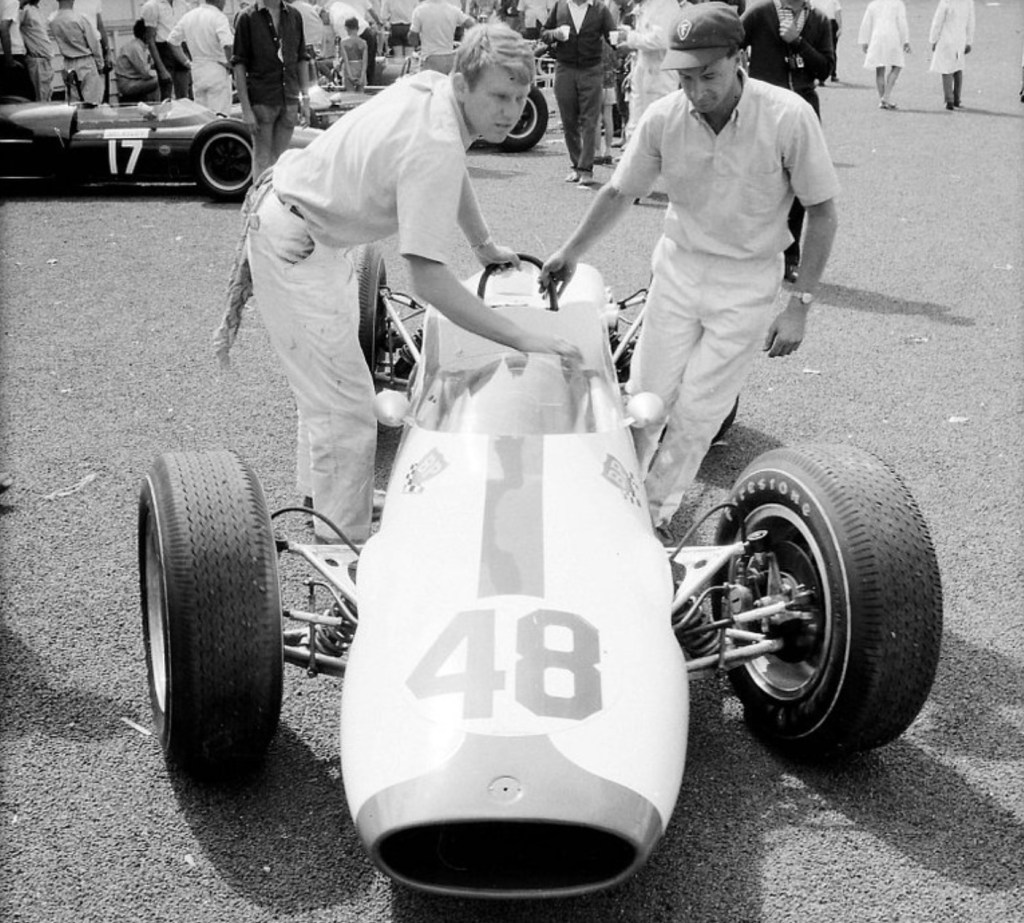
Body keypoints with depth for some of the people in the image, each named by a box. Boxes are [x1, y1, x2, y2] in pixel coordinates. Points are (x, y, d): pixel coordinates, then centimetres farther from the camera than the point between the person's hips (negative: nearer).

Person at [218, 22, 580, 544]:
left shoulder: (432, 87, -4)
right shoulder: (434, 148, -31)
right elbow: (428, 281, -36)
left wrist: (484, 246, 27)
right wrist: (523, 341, -34)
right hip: (294, 250, -11)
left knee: (328, 374, 26)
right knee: (346, 406, -10)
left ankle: (323, 491, 46)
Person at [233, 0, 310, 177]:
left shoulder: (295, 16, 8)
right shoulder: (248, 18, -4)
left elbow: (302, 59, 14)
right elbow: (239, 64, -6)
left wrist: (305, 98, 8)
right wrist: (246, 109, -12)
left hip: (290, 101, 3)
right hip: (262, 101, -3)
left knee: (280, 159, 9)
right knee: (262, 158, 1)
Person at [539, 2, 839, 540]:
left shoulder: (788, 117, -20)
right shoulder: (663, 118, -12)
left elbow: (821, 212, -11)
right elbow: (620, 193, 4)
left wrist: (800, 305, -13)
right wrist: (571, 251, 8)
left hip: (747, 282, -2)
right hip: (677, 268, 3)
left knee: (697, 412, 0)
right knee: (646, 395, 6)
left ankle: (657, 512, 19)